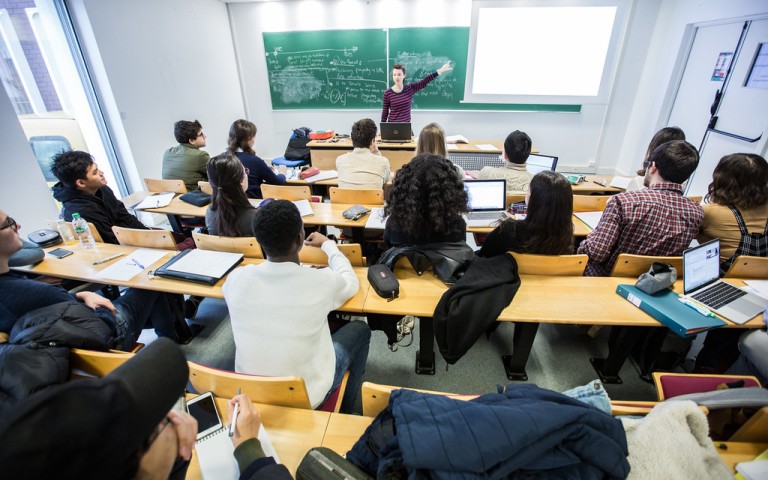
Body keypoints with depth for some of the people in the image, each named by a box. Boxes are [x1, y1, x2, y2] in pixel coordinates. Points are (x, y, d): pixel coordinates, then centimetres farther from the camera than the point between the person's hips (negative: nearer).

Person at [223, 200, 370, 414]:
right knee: (359, 329, 16)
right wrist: (328, 244, 13)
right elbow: (351, 283, -1)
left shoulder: (235, 279, -17)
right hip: (305, 399, -3)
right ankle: (344, 410, 35)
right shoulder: (321, 281, -26)